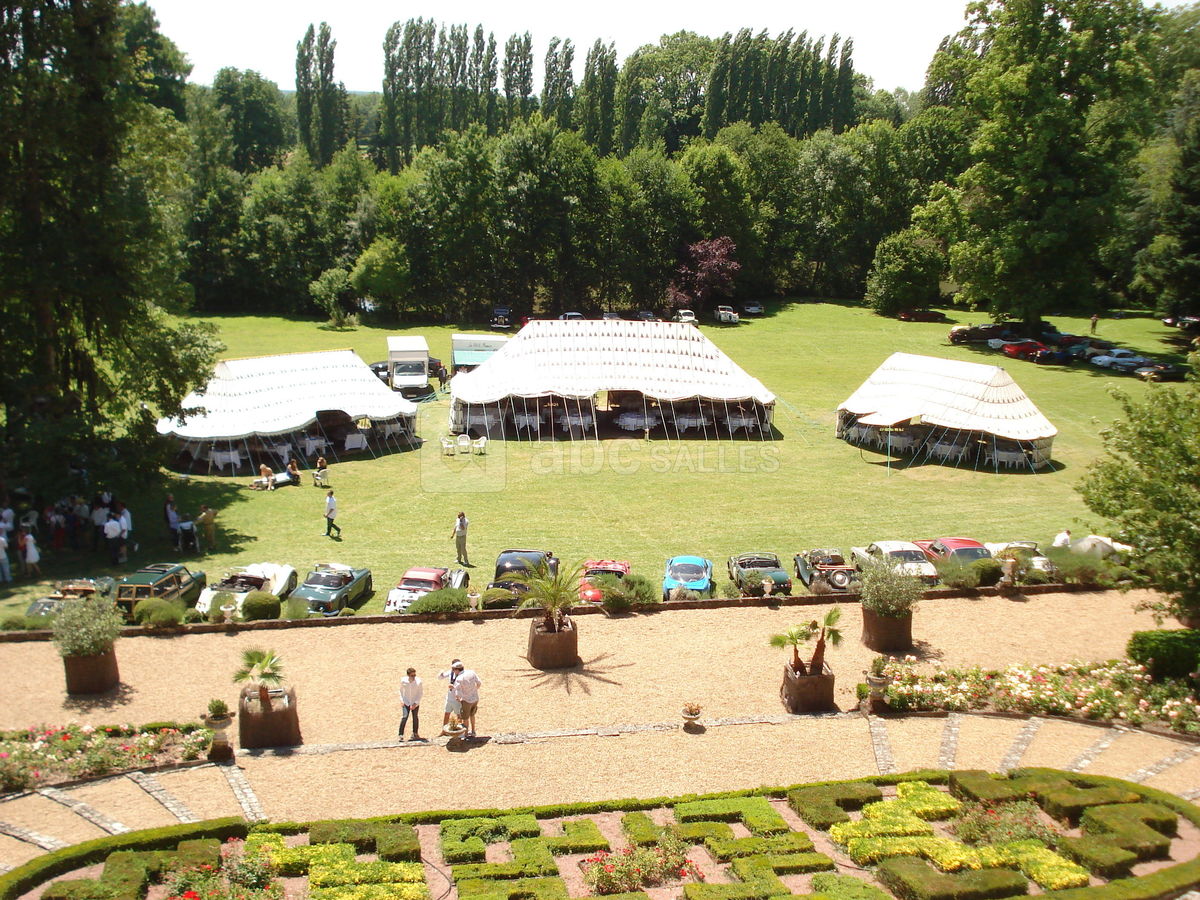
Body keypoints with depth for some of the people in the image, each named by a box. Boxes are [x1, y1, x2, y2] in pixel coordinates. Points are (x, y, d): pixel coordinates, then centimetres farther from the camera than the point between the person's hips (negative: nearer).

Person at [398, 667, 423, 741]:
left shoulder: (419, 682, -16)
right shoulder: (403, 681, -11)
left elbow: (420, 693, -7)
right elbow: (401, 690, 6)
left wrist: (415, 703, -13)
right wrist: (401, 700, -2)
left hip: (415, 703, 0)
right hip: (406, 702, 0)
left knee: (415, 717, 9)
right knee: (405, 717, -12)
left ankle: (415, 734, 26)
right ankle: (401, 735, -9)